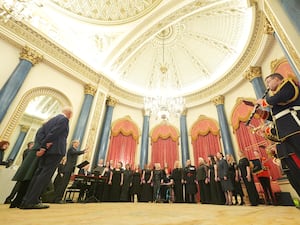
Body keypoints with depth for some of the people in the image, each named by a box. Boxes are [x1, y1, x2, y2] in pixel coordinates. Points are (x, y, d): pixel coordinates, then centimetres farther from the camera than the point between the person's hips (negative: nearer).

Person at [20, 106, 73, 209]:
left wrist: (43, 145, 0)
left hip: (46, 150, 9)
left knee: (39, 173, 11)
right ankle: (32, 201, -7)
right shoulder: (64, 119, -7)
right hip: (56, 150, -9)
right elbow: (53, 133, -15)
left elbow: (42, 132, 12)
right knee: (46, 174, -7)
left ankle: (26, 201, 13)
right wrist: (43, 147, -11)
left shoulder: (51, 120, 21)